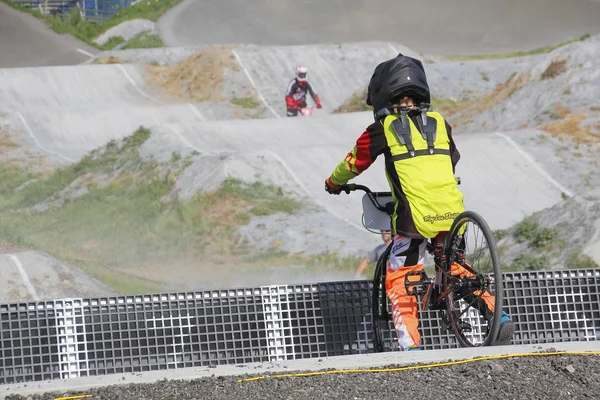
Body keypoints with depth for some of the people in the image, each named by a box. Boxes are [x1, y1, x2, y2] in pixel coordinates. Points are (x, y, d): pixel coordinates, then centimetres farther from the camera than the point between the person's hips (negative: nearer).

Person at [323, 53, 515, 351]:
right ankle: (497, 316, 7)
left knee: (399, 281, 3)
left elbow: (354, 162, 16)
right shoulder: (439, 123, 16)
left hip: (414, 216, -5)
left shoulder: (384, 129, 4)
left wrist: (334, 183, 37)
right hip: (451, 211, 5)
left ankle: (410, 344, -11)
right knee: (456, 268, 23)